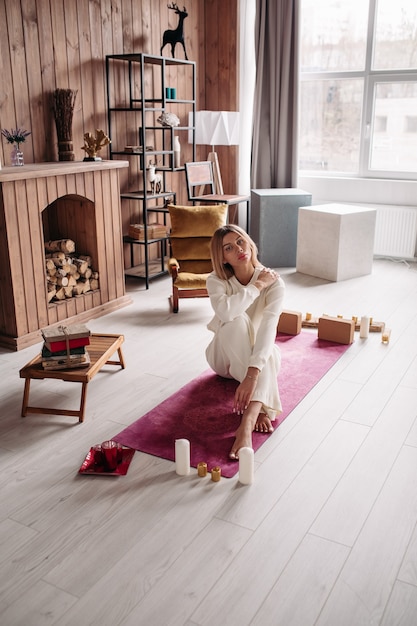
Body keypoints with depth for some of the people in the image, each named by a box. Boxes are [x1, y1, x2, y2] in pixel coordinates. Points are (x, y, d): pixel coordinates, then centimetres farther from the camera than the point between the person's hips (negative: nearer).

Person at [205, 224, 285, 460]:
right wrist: (258, 285, -30)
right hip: (227, 356, 0)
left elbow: (268, 330, -36)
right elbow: (225, 310, -41)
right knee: (237, 321, -33)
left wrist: (251, 375, -49)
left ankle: (247, 423, -50)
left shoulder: (274, 282, -20)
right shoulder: (217, 281, -17)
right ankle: (258, 408, -35)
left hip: (260, 355, 1)